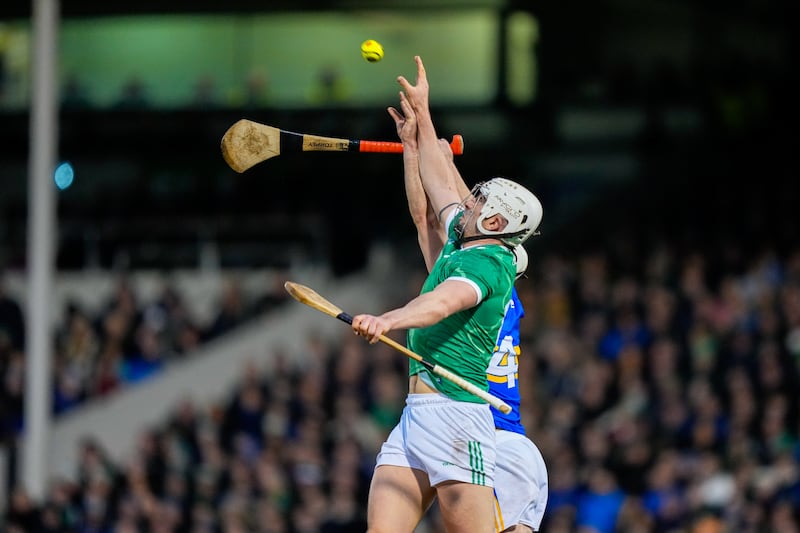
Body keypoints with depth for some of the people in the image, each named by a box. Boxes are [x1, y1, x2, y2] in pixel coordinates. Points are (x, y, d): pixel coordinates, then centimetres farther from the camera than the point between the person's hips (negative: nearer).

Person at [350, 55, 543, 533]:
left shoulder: (488, 262, -10)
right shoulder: (461, 246, 17)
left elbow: (444, 301, -30)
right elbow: (439, 185, 32)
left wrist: (388, 320, -47)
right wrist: (420, 117, 41)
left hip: (455, 414, -9)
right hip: (414, 417, 9)